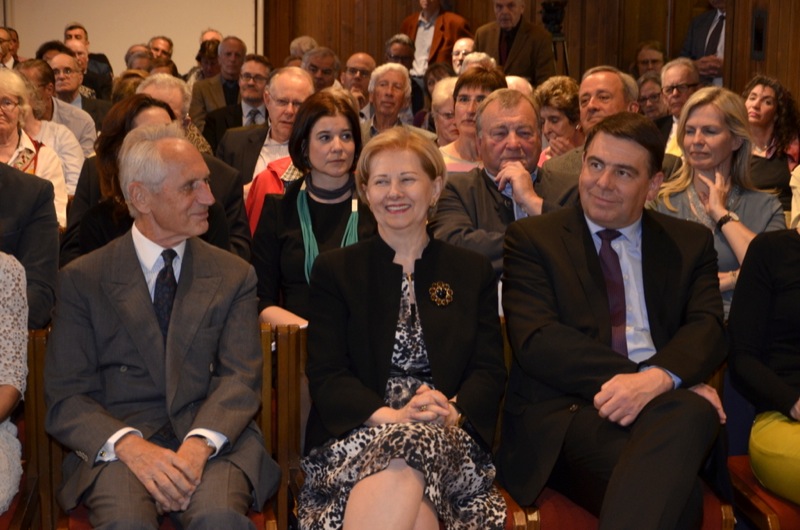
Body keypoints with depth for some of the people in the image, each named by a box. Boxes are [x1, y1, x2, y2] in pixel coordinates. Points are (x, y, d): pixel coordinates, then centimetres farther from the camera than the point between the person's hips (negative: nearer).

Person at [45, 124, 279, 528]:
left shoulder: (234, 276, 12)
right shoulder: (81, 280, 7)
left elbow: (240, 378, 2)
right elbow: (65, 397, 0)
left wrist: (198, 446, -19)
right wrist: (130, 446, -20)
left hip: (213, 439, 2)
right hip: (115, 444, -1)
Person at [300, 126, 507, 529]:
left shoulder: (473, 272, 17)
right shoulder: (334, 270, 13)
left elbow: (489, 371, 8)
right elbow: (325, 375, 2)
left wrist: (452, 413, -15)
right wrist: (392, 416, -17)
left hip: (450, 439, 1)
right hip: (357, 433, 0)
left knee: (412, 454, -36)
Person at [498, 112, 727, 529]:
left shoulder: (690, 243, 18)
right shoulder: (531, 239, 9)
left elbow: (707, 327, 3)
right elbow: (534, 340, -4)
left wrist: (657, 379, -20)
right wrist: (633, 377, -17)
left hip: (664, 406, 4)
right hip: (563, 413, -4)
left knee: (693, 412, -36)